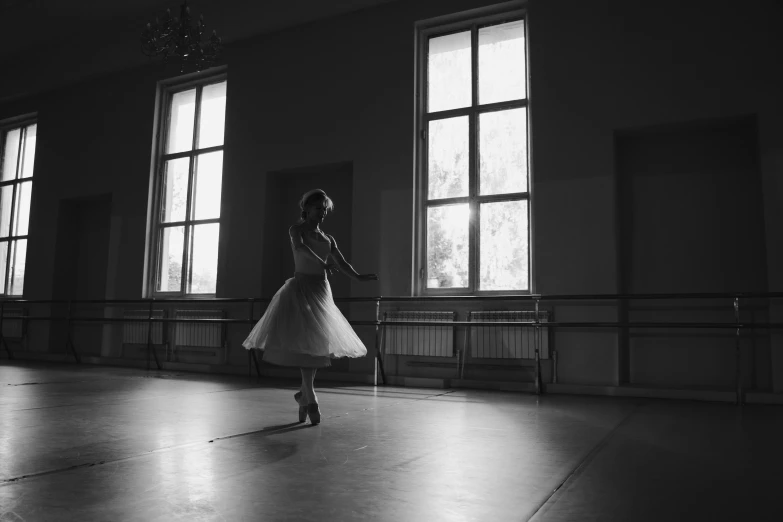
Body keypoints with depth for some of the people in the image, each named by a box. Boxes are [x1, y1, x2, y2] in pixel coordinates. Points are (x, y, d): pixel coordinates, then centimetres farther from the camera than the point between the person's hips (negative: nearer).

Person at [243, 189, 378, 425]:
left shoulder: (328, 239, 15)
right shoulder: (297, 228, 2)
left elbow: (343, 264, 5)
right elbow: (299, 247, -19)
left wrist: (359, 277, -14)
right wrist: (322, 263, -31)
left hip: (321, 291, 5)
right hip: (301, 287, -5)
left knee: (318, 343, 5)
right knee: (305, 342, -12)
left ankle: (304, 393, 22)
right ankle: (310, 399, -8)